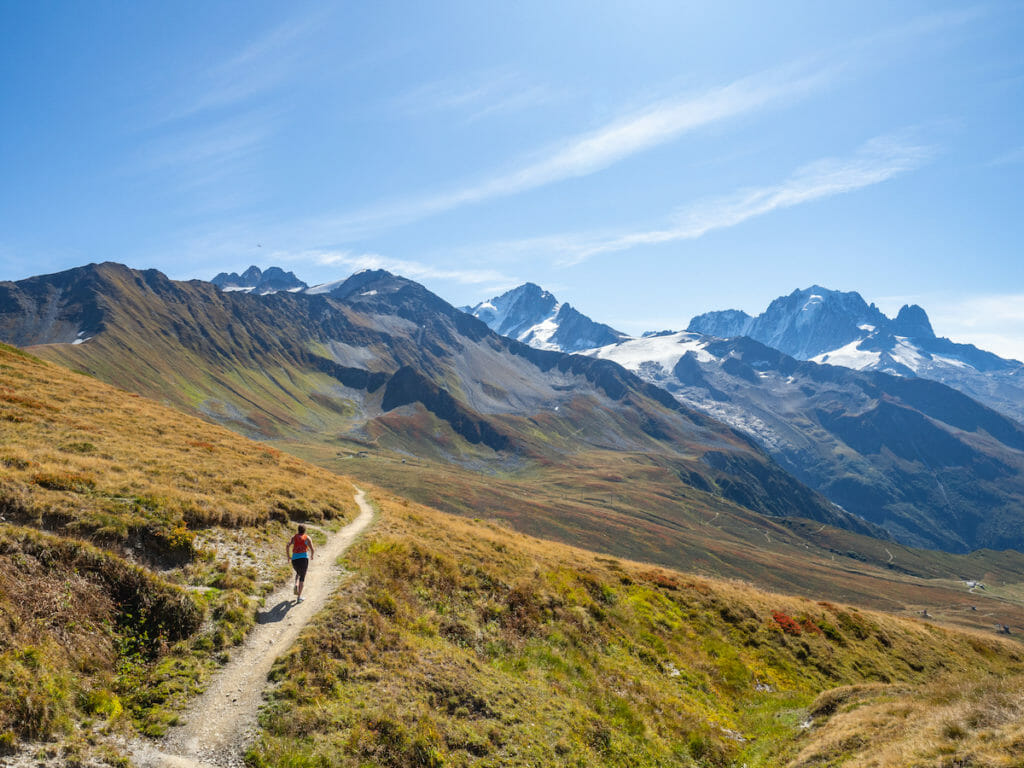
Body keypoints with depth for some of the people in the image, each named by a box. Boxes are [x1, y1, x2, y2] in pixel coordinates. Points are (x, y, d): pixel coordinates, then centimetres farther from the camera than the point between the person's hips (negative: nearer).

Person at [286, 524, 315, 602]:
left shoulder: (293, 537, 12)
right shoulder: (307, 538, 6)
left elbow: (287, 547, -3)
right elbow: (312, 549, -4)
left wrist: (288, 556, 10)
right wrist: (312, 556, 16)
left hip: (294, 559, 3)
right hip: (304, 558, -3)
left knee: (298, 573, 31)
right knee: (302, 577, 7)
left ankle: (296, 585, 2)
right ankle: (299, 597, -1)